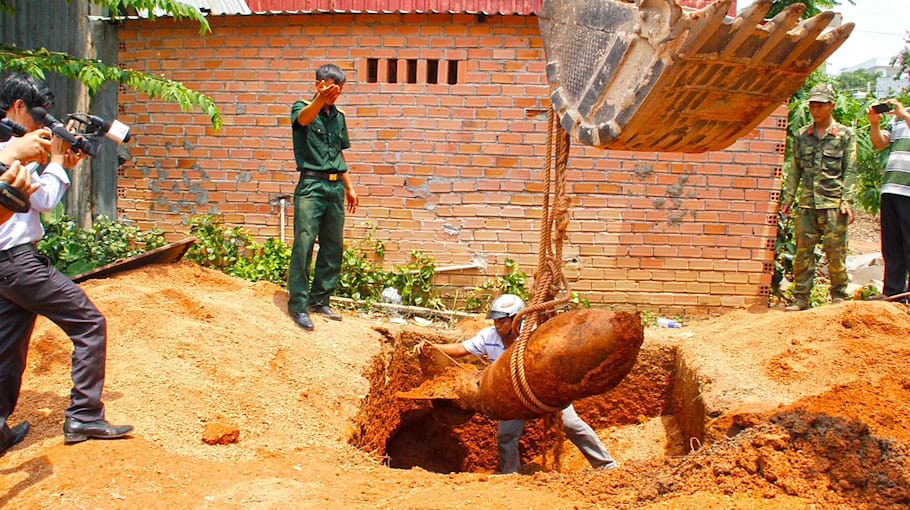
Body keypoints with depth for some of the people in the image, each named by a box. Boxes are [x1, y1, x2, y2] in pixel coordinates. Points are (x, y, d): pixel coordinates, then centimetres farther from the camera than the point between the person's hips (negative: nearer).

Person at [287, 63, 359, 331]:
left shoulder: (338, 116, 16)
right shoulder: (302, 108, -2)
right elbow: (303, 119, -28)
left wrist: (349, 187, 22)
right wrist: (320, 98, -48)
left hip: (335, 187, 6)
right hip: (311, 185, -6)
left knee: (333, 248, 9)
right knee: (303, 246, -8)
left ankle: (319, 300, 19)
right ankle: (298, 305, -4)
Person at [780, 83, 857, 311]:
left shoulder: (845, 135, 5)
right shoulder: (801, 135, 12)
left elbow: (850, 172, 1)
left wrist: (847, 201, -8)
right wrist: (787, 198, 7)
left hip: (833, 203, -3)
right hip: (807, 204, 3)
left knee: (835, 252, -1)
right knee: (803, 251, 2)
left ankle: (839, 297, 10)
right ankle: (800, 298, 8)